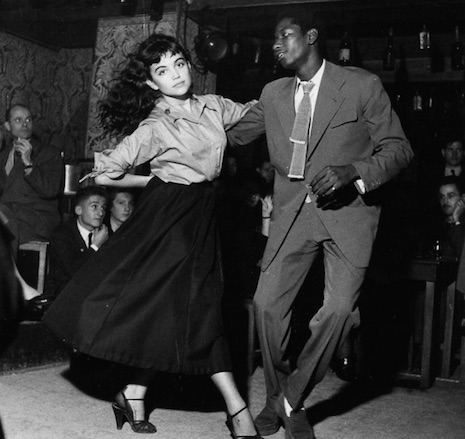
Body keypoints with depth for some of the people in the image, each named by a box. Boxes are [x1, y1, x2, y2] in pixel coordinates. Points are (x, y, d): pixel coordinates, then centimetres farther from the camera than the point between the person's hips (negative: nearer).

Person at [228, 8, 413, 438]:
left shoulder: (362, 85, -4)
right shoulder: (273, 94, 10)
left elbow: (398, 148, -3)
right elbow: (231, 134, 20)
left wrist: (353, 172, -20)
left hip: (348, 209, -3)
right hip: (293, 211, 4)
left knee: (339, 309, -15)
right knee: (268, 302, -3)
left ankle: (292, 400, 5)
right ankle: (277, 399, 18)